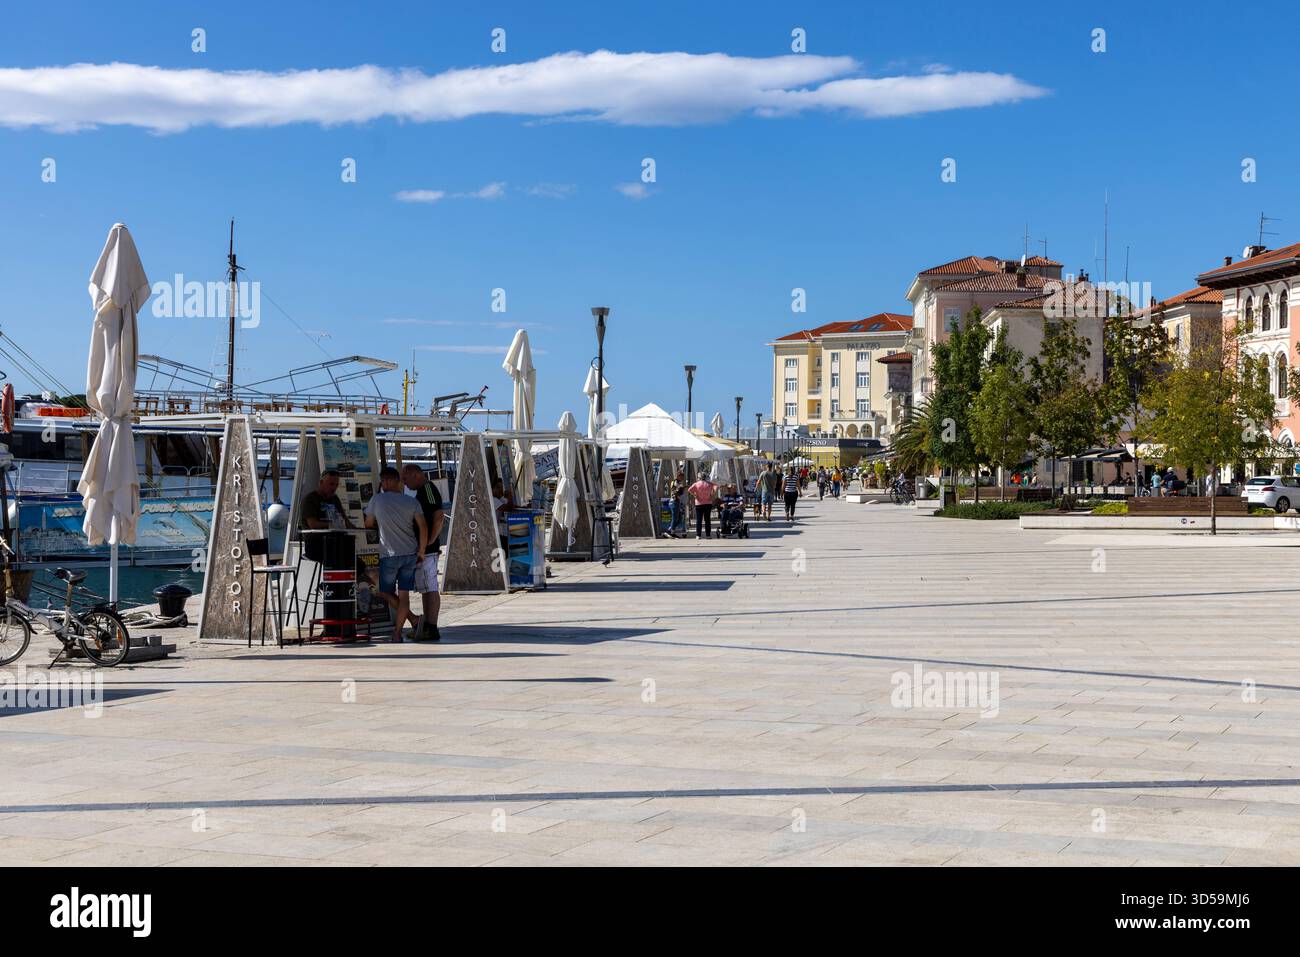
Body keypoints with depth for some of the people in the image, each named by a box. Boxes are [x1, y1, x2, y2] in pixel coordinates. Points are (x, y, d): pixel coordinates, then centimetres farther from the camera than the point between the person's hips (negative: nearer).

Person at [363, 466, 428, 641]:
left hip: (389, 555, -3)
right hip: (411, 554, 3)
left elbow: (368, 524, 8)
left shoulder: (377, 500, -4)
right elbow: (423, 528, -4)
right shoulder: (412, 502, 2)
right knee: (404, 594, 7)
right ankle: (397, 632, 5)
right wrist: (421, 552, 4)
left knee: (385, 592, 10)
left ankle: (413, 620, -6)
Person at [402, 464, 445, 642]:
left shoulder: (428, 489, -13)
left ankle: (431, 629, -9)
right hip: (422, 550, 11)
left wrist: (430, 541, -20)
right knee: (425, 589, 13)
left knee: (430, 589, -9)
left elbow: (439, 517, -23)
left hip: (427, 549, -11)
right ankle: (426, 628, 17)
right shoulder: (421, 491, 18)